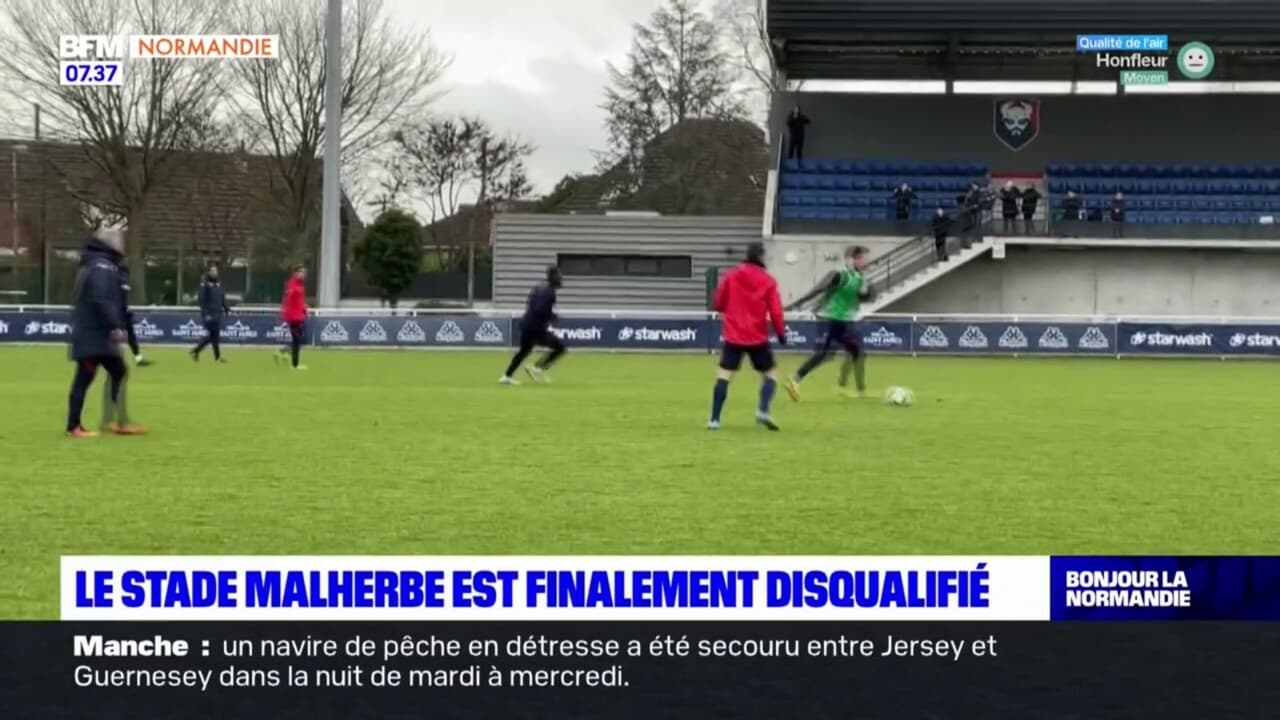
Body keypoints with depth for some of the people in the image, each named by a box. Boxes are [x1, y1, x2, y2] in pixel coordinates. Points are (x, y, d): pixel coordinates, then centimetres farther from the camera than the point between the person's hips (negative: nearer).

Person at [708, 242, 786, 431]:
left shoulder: (731, 276, -1)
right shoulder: (768, 281, -5)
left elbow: (717, 304, 4)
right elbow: (775, 311, -8)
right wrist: (781, 332, 5)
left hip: (733, 336, 1)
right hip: (758, 338, -1)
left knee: (724, 375, 3)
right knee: (770, 373, 13)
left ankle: (714, 420, -7)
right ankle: (763, 411, -7)